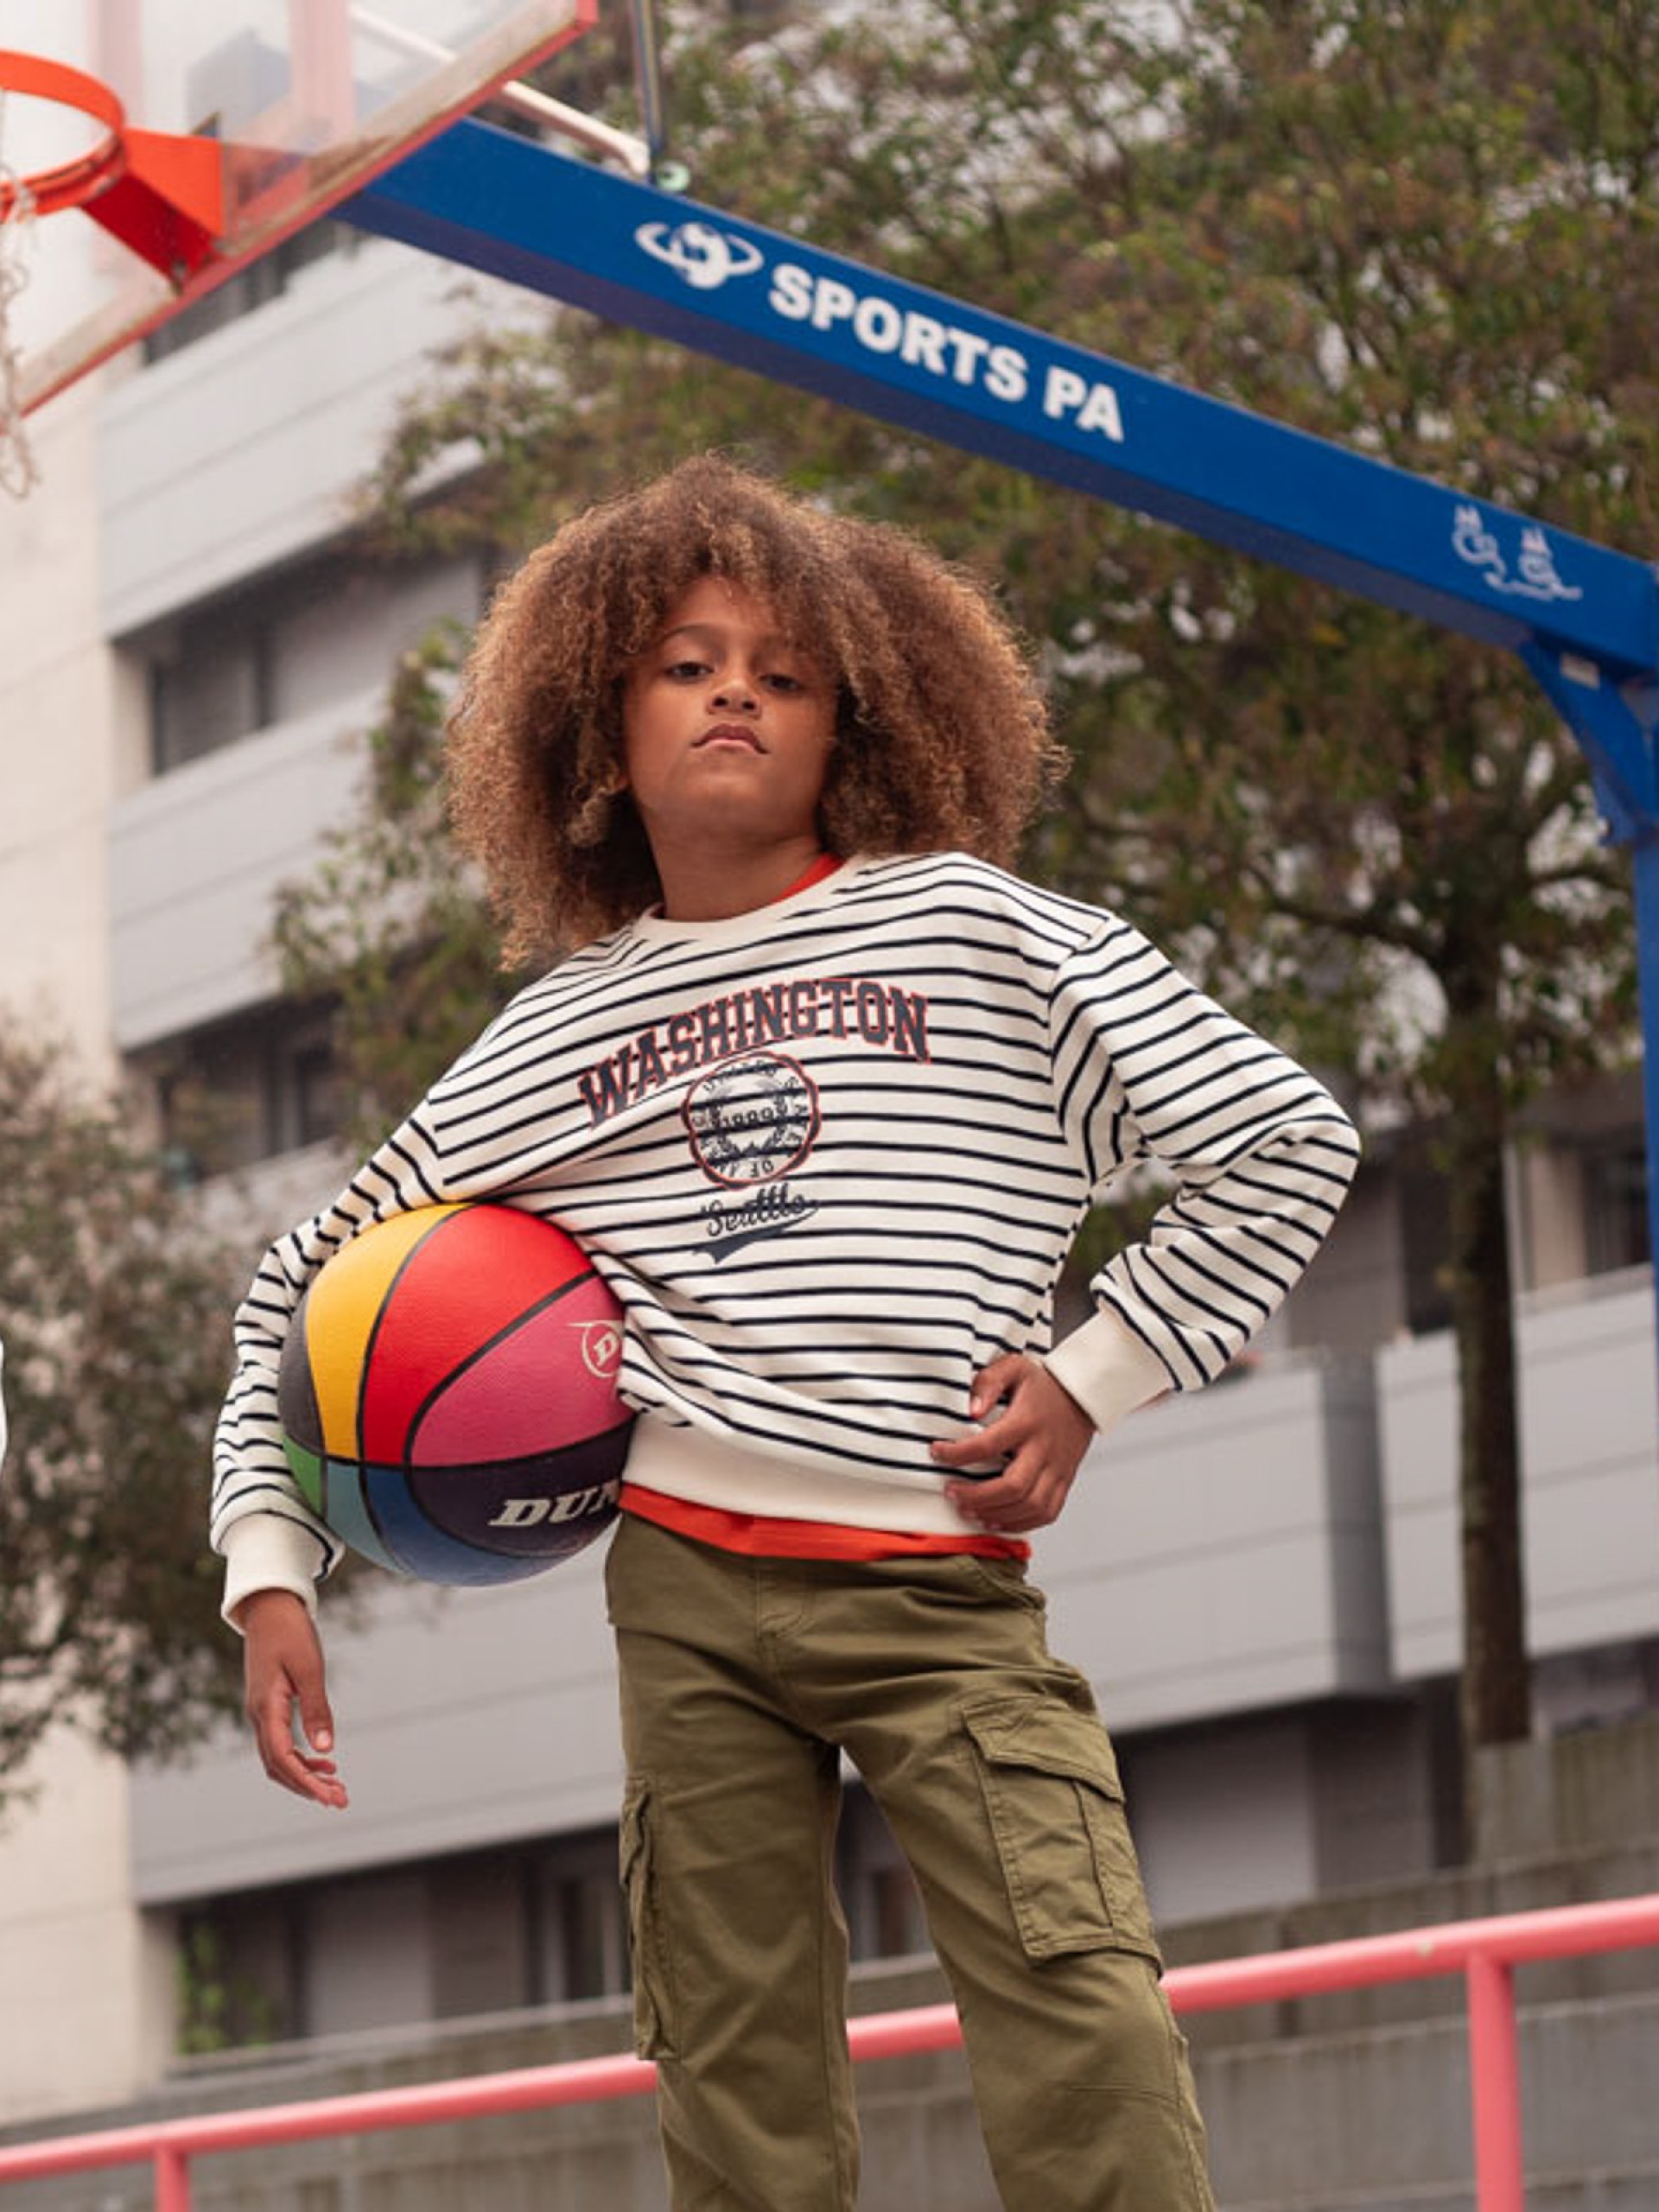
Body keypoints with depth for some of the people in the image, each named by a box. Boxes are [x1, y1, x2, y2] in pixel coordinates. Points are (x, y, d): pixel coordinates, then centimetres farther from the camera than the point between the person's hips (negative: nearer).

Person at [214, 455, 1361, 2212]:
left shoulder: (972, 926, 4)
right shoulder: (555, 1033, 12)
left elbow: (1289, 1143, 4)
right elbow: (310, 1284, 20)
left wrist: (1091, 1380, -1)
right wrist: (271, 1570, 10)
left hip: (943, 1596, -3)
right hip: (683, 1587, 3)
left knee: (1082, 2020, -18)